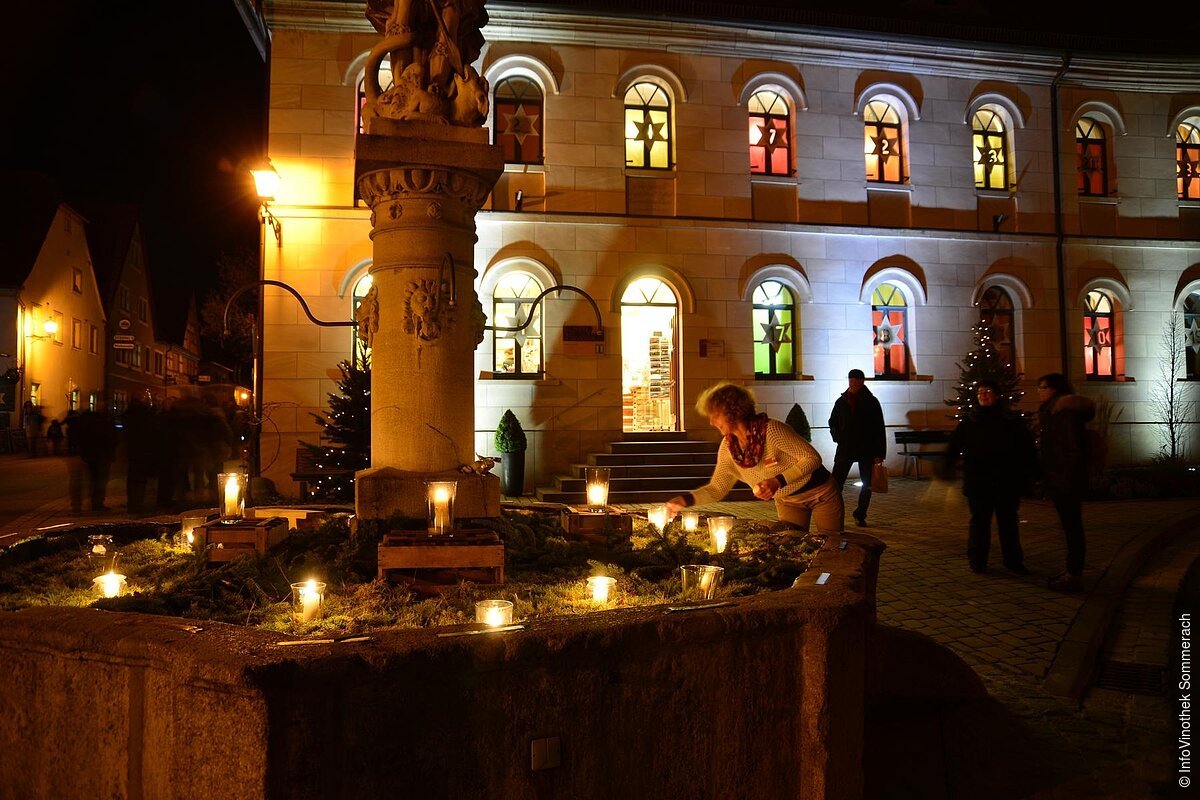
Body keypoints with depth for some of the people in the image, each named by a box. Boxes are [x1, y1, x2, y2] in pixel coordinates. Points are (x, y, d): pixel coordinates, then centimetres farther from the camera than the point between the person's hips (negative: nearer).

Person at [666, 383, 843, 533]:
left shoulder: (771, 429, -30)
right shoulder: (728, 447, -11)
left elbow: (812, 458, -25)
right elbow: (716, 488, -6)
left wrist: (778, 481, -35)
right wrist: (684, 500, -21)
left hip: (820, 494, -5)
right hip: (787, 502, 5)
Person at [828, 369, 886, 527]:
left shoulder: (871, 402, 0)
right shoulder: (842, 401, 5)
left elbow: (879, 429, -2)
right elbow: (832, 422, 18)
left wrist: (879, 453, -8)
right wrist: (837, 436, -2)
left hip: (867, 450, -1)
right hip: (845, 449, 1)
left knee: (867, 485, 4)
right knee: (836, 484, -6)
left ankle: (860, 515, 19)